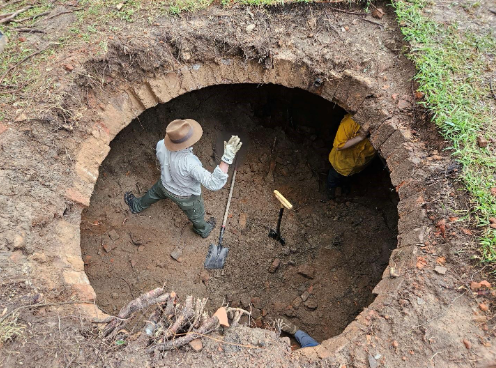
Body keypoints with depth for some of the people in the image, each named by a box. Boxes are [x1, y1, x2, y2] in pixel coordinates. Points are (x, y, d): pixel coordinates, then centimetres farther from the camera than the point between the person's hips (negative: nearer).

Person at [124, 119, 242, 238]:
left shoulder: (161, 145, -30)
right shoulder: (189, 163, -48)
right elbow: (214, 184, -49)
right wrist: (227, 158, -57)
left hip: (166, 185, 5)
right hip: (186, 197, -4)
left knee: (153, 194, 38)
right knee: (197, 215, 29)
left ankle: (137, 206, 68)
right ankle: (203, 230, 61)